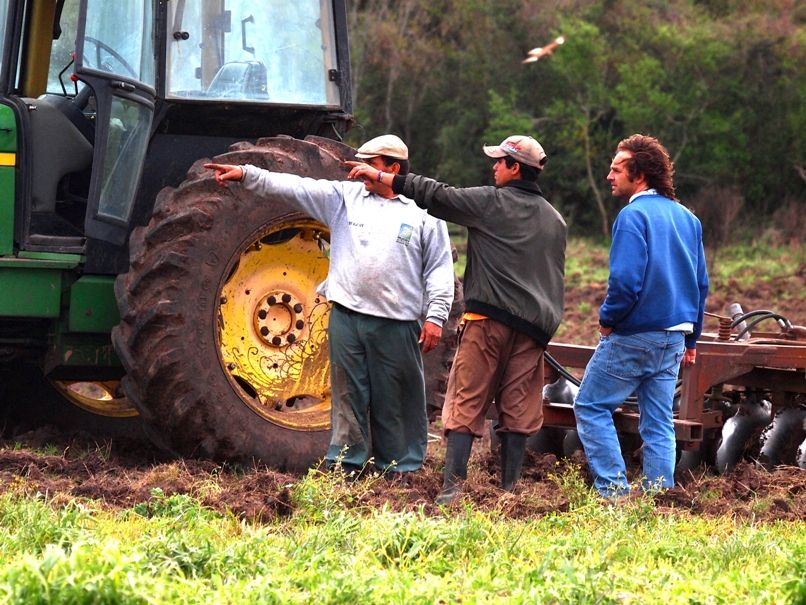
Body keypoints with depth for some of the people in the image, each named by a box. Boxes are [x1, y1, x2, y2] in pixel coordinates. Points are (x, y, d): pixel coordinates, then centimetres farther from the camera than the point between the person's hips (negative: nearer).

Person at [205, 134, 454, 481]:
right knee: (347, 394, 6)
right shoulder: (344, 197, 11)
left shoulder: (423, 212, 3)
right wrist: (247, 176, -5)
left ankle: (399, 467, 13)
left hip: (397, 322, -3)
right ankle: (346, 463, 13)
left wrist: (436, 316, -4)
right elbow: (293, 187, 5)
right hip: (346, 316, 3)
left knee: (395, 400, 3)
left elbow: (440, 269, 3)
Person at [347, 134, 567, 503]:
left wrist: (380, 177, 2)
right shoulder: (554, 220, 16)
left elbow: (435, 196, -4)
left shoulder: (491, 201, -3)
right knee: (518, 411, 7)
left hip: (488, 320, -5)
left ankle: (452, 488, -11)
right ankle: (509, 489, 5)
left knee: (466, 404, -4)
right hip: (534, 327, 5)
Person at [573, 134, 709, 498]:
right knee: (659, 424, 10)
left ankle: (614, 491, -1)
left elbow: (625, 281, -22)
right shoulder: (687, 218, 11)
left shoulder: (633, 216, -14)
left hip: (634, 336, -7)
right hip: (673, 339, 7)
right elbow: (701, 283, 15)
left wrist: (608, 319, -5)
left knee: (591, 407, 5)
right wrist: (691, 339, 21)